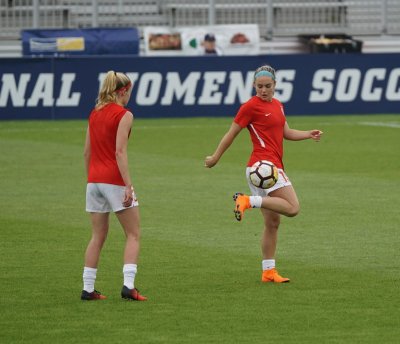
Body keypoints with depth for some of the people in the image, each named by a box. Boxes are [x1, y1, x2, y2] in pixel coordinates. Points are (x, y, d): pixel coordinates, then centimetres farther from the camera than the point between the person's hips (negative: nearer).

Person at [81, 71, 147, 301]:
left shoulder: (95, 114, 11)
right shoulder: (124, 115, -9)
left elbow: (87, 152, 13)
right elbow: (120, 152, -17)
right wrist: (129, 186, -19)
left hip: (94, 180, 7)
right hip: (115, 180, -7)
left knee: (98, 236, 13)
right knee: (133, 234, 1)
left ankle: (88, 288, 11)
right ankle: (128, 285, -11)